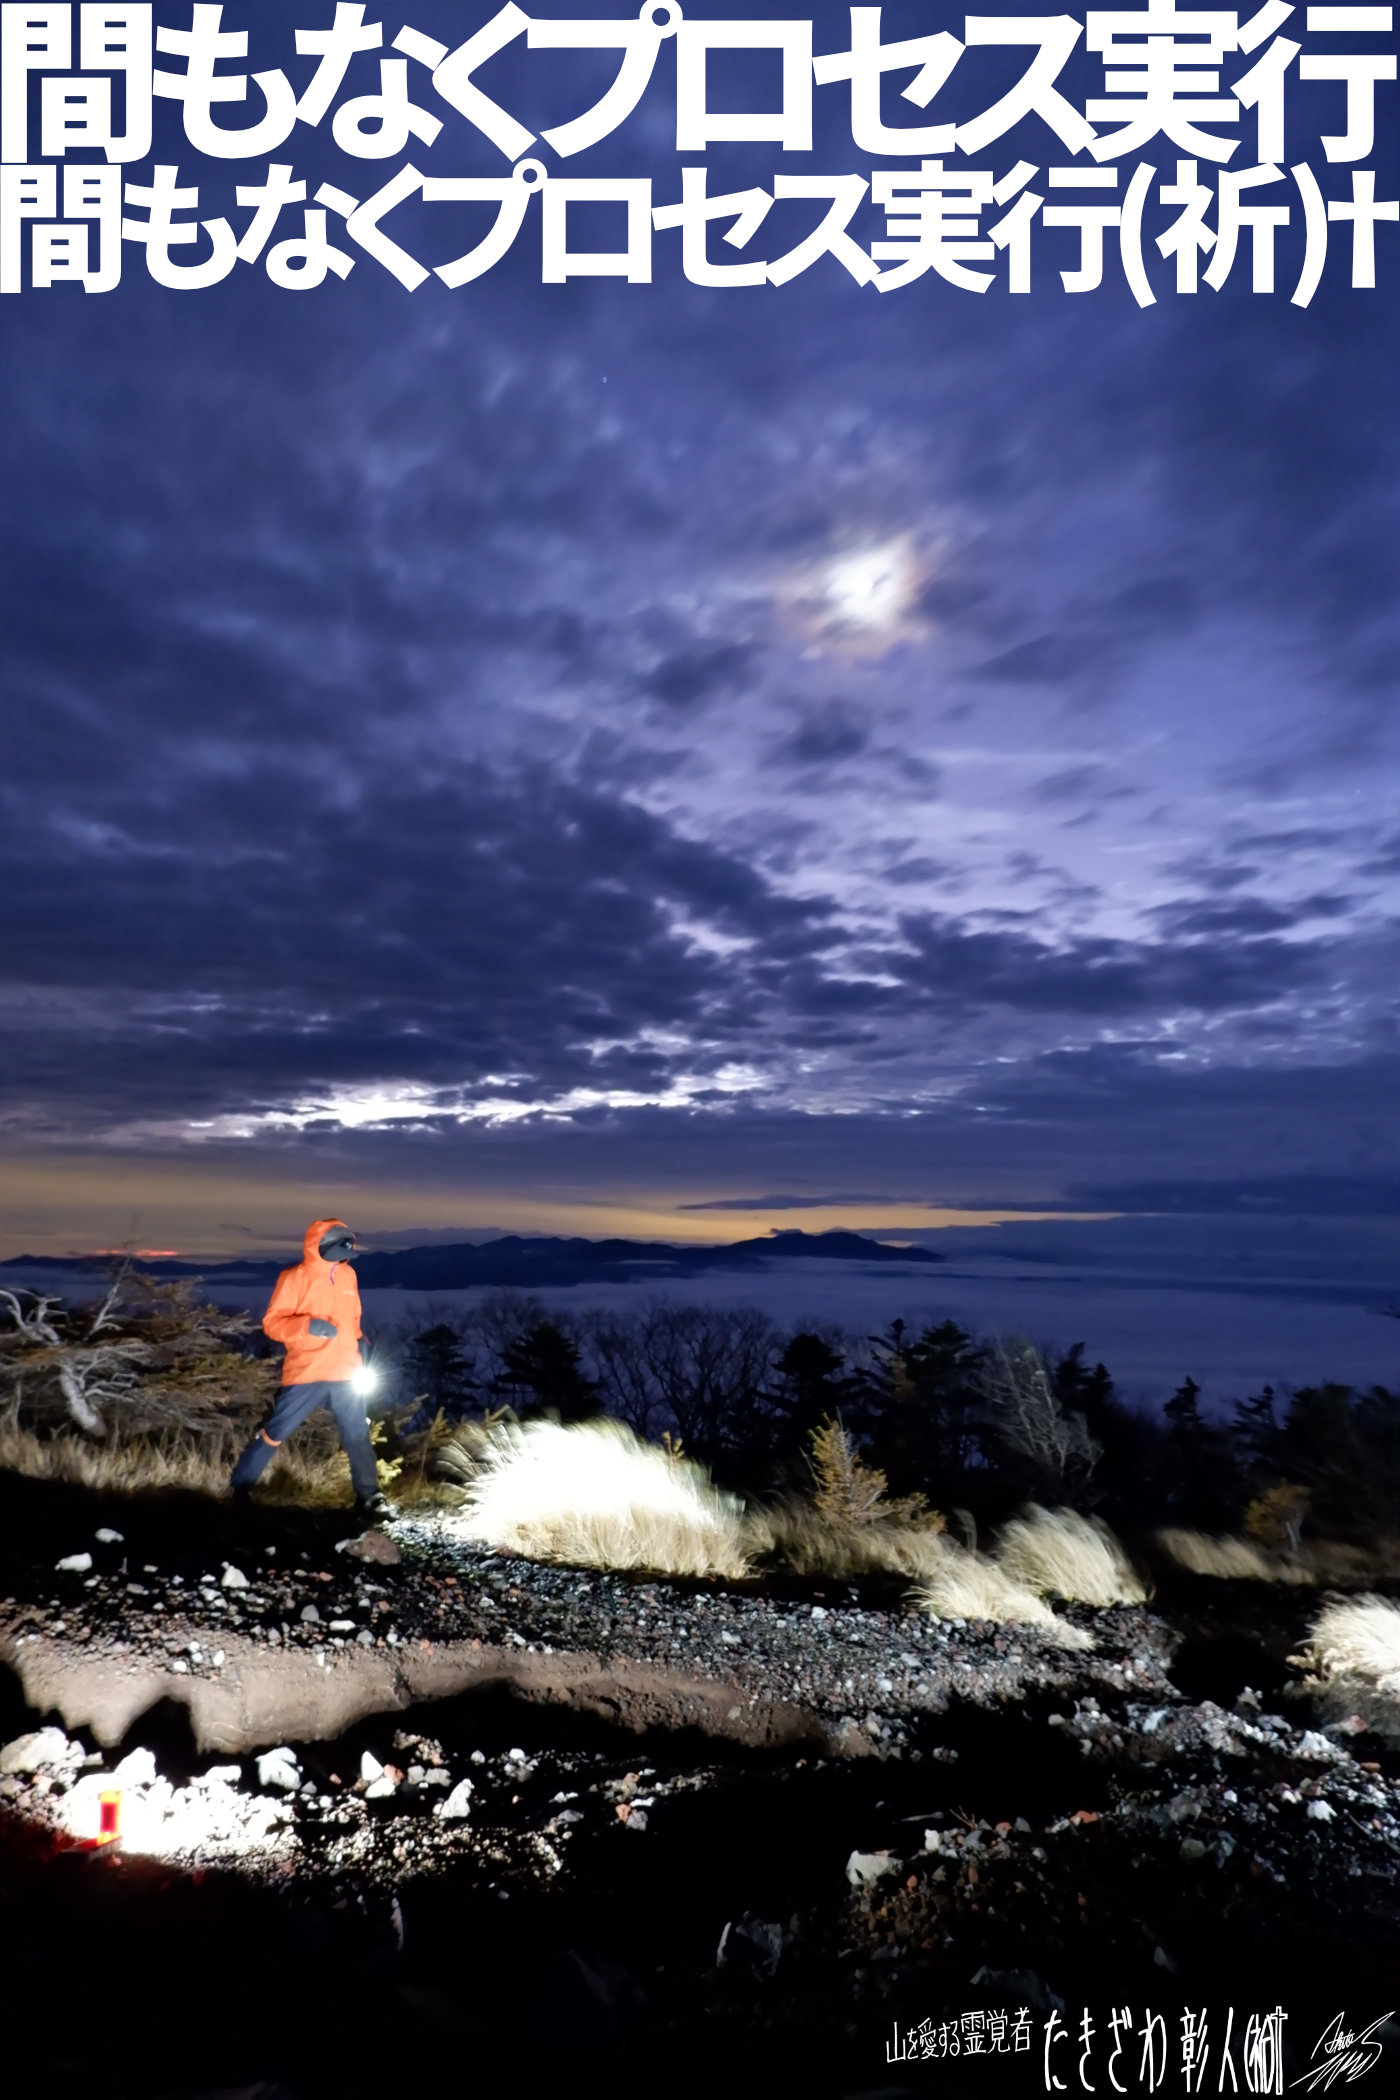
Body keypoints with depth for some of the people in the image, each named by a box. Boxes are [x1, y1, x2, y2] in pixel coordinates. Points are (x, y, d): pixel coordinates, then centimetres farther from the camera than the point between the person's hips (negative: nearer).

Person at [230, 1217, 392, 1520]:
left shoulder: (347, 1275, 9)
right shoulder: (294, 1278, -9)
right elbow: (272, 1323, -10)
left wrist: (359, 1339, 6)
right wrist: (308, 1326, -24)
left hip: (345, 1373, 5)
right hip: (306, 1374, -4)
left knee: (358, 1435, 7)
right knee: (275, 1432, 3)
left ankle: (369, 1496, 18)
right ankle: (239, 1488, 21)